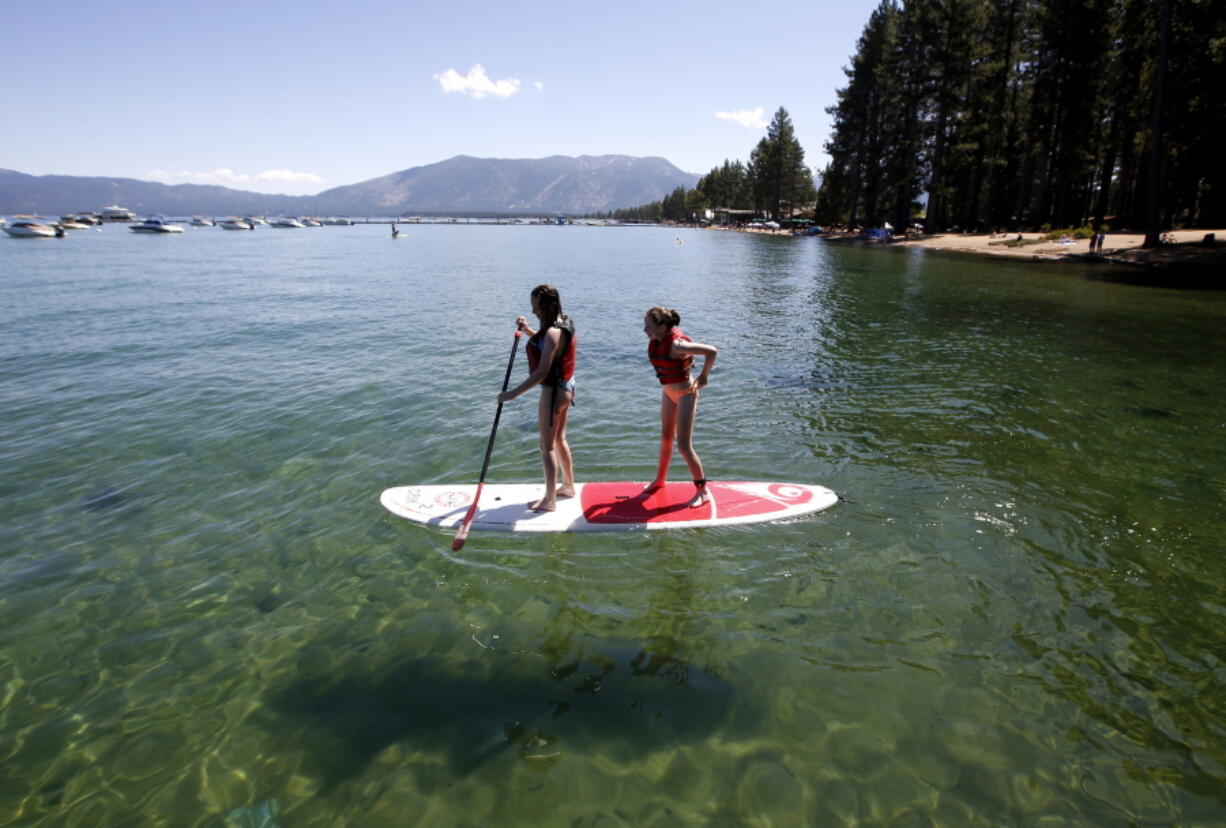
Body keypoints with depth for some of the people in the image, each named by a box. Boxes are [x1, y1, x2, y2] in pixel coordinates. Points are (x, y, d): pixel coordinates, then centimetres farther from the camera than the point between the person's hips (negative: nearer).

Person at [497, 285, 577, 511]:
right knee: (559, 439, 22)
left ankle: (549, 500, 12)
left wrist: (513, 393, -27)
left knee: (547, 447, 2)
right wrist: (528, 330, 9)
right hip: (565, 388, 10)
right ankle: (568, 486, 37)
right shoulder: (563, 323, 4)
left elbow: (542, 372, -29)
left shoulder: (553, 333, -25)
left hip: (553, 392, -10)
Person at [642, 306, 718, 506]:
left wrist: (703, 377, -20)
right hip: (667, 392, 8)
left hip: (686, 394, -8)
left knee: (684, 446, -7)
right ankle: (660, 478, 41)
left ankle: (703, 491, 7)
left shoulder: (676, 345, -31)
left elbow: (711, 351, -32)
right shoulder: (655, 340, -8)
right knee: (666, 437, 22)